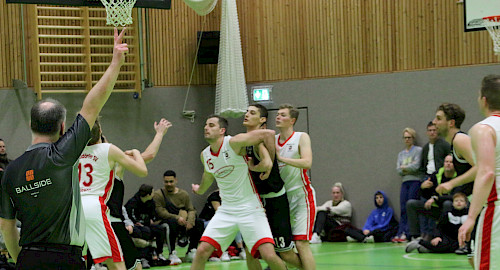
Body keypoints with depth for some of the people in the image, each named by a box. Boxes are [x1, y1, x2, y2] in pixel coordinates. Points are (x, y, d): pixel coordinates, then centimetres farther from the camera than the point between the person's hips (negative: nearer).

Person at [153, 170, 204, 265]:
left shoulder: (183, 194, 14)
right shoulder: (158, 194, 0)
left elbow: (191, 210, 6)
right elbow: (160, 212, -13)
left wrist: (190, 221, -17)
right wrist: (177, 218, -25)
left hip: (182, 223, 5)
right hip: (165, 223, -5)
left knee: (199, 222, -16)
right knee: (172, 222, -38)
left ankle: (191, 252, -9)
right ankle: (172, 254, -32)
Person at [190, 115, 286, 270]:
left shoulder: (234, 143, -14)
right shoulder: (205, 156, 6)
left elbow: (268, 134, -14)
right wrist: (200, 189, 48)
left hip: (249, 209, -5)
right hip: (226, 210, 5)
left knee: (269, 255, -15)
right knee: (202, 251, -6)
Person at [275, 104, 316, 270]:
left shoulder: (301, 138, -5)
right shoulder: (272, 140, 10)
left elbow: (307, 163, -20)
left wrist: (281, 158, -24)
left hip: (301, 195, -6)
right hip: (282, 196, 6)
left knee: (301, 243, -13)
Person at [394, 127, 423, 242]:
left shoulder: (418, 150, 3)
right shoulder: (401, 154, 20)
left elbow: (416, 166, -9)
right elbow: (398, 170, 10)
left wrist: (404, 167, 3)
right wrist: (409, 168, -4)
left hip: (415, 181, -5)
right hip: (405, 182, 5)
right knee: (403, 209, -1)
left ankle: (407, 234, -10)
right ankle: (400, 233, -5)